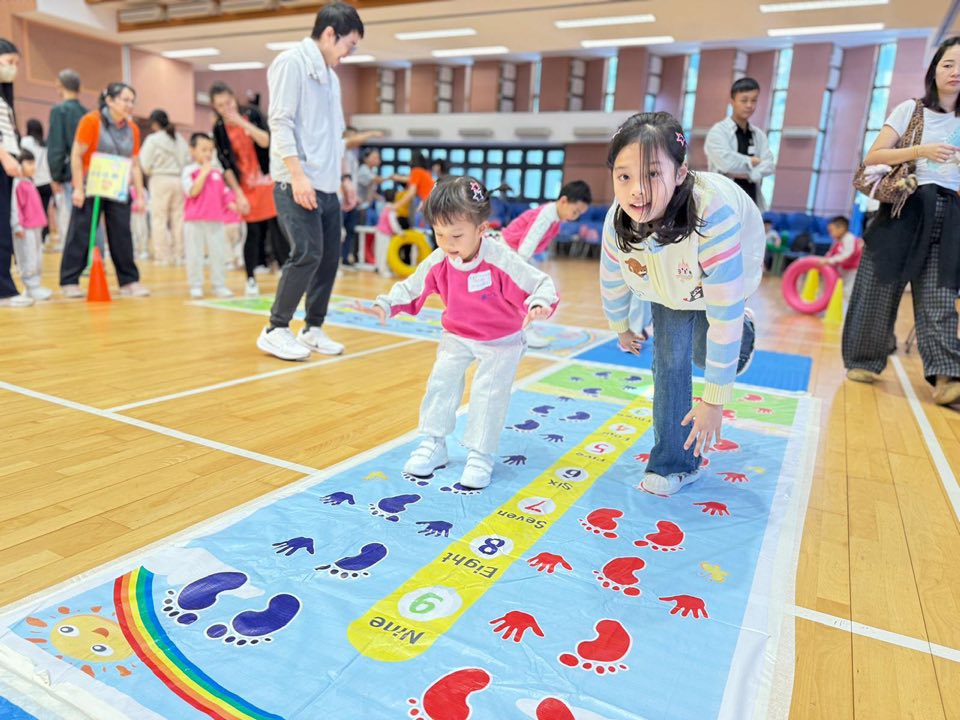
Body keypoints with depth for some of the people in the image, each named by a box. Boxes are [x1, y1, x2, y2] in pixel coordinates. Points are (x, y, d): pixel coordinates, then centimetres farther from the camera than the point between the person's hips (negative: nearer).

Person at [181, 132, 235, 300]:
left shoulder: (217, 172, 12)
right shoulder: (189, 171, -1)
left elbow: (224, 194, 16)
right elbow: (192, 192, -14)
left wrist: (233, 205, -1)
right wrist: (204, 172, -14)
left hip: (216, 220, 4)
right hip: (195, 221, -4)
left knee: (219, 254, 5)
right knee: (195, 254, 2)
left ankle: (219, 285, 13)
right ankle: (195, 286, 10)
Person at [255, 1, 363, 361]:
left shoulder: (330, 75, 21)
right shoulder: (292, 62, -5)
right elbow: (280, 122, -14)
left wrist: (344, 176, 21)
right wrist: (297, 175, -21)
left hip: (326, 186, 8)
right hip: (297, 184, -8)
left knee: (329, 257, 5)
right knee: (308, 254, -14)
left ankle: (312, 329, 16)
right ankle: (275, 330, -1)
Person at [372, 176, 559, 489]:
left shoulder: (501, 260, -31)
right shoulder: (438, 261, -16)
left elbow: (541, 284, -28)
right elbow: (411, 288, -1)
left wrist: (539, 304, -51)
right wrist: (385, 305, -15)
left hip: (501, 341, -4)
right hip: (457, 336, 5)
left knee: (489, 393, -8)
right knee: (440, 383, 2)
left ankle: (480, 456, 7)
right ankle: (433, 445, 18)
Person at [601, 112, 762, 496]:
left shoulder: (713, 215, -46)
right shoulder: (617, 221, -30)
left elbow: (723, 314, -41)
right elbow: (612, 284, -7)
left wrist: (714, 400, -34)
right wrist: (621, 329, 11)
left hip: (723, 277, -3)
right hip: (670, 280, 3)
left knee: (702, 350, -18)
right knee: (669, 359, -5)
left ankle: (742, 333, 20)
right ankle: (674, 463, 10)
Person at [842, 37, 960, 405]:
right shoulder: (910, 109, 6)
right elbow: (872, 157, -3)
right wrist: (921, 150, -14)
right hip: (904, 209, -2)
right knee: (880, 291, 0)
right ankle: (863, 362, 13)